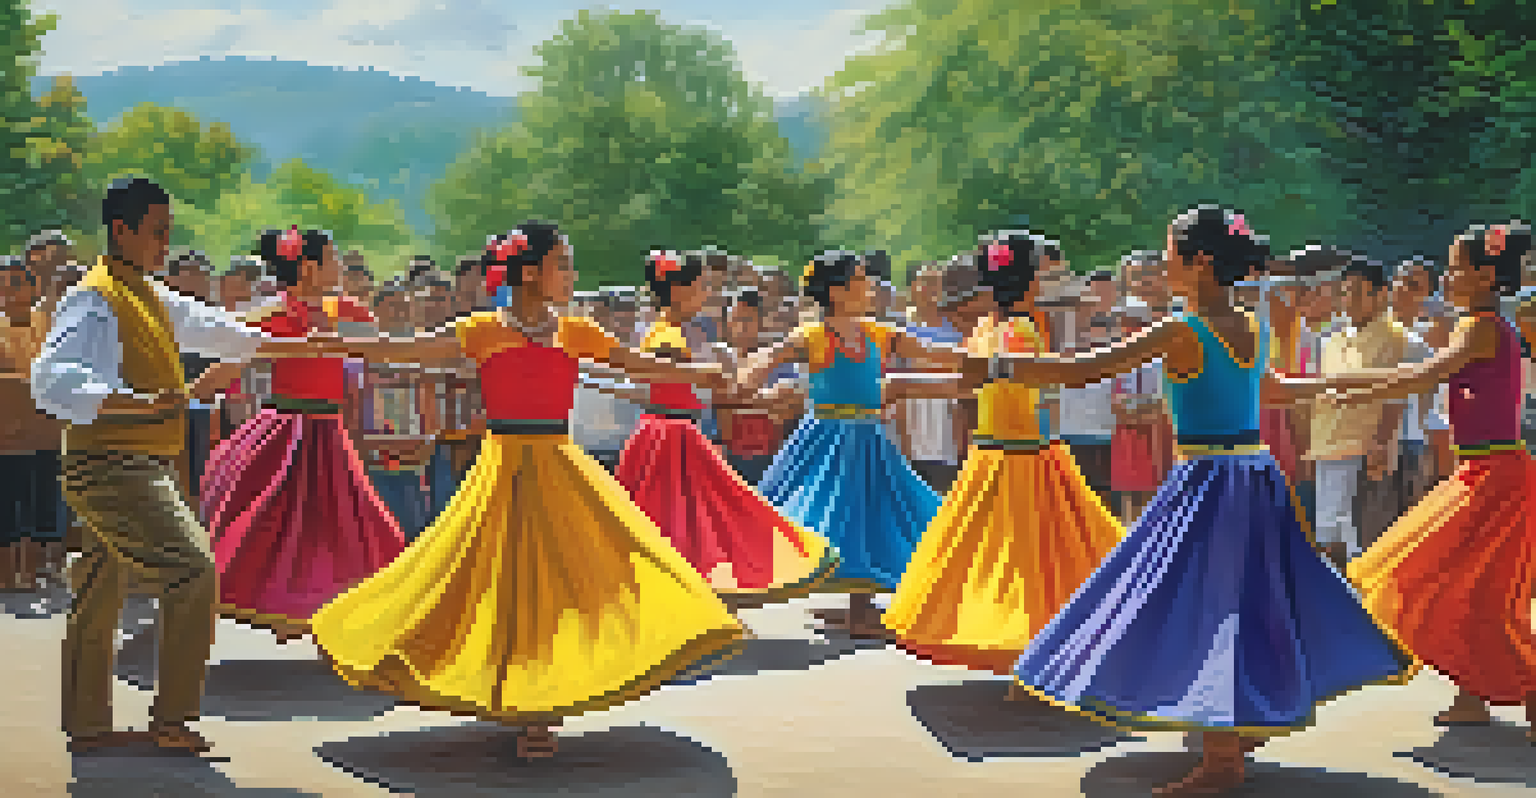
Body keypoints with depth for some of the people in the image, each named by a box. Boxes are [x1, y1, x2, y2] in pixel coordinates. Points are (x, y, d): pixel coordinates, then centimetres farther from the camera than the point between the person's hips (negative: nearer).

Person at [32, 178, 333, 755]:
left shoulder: (150, 296, 16)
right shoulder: (94, 301, -15)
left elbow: (208, 329, 31)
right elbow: (51, 382, -27)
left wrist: (297, 346, 35)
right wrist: (139, 402, -40)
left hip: (139, 470, 10)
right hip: (114, 469, -10)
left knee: (100, 595, 15)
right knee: (193, 573, -15)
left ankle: (86, 726, 25)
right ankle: (172, 721, -10)